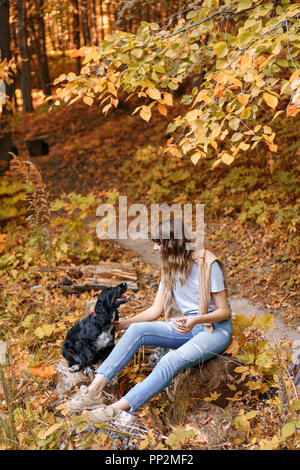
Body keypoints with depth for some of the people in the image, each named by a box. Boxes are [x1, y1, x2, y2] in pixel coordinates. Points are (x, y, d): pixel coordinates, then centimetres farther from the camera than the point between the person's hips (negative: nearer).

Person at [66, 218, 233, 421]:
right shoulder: (171, 267, 8)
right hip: (188, 326, 6)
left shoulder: (207, 264, -14)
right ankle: (96, 388, -26)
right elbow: (156, 310, 8)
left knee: (171, 360, -34)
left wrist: (196, 320, -31)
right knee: (137, 330, -18)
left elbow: (224, 311, -12)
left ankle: (120, 408, -43)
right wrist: (119, 324, 2)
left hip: (217, 328, -6)